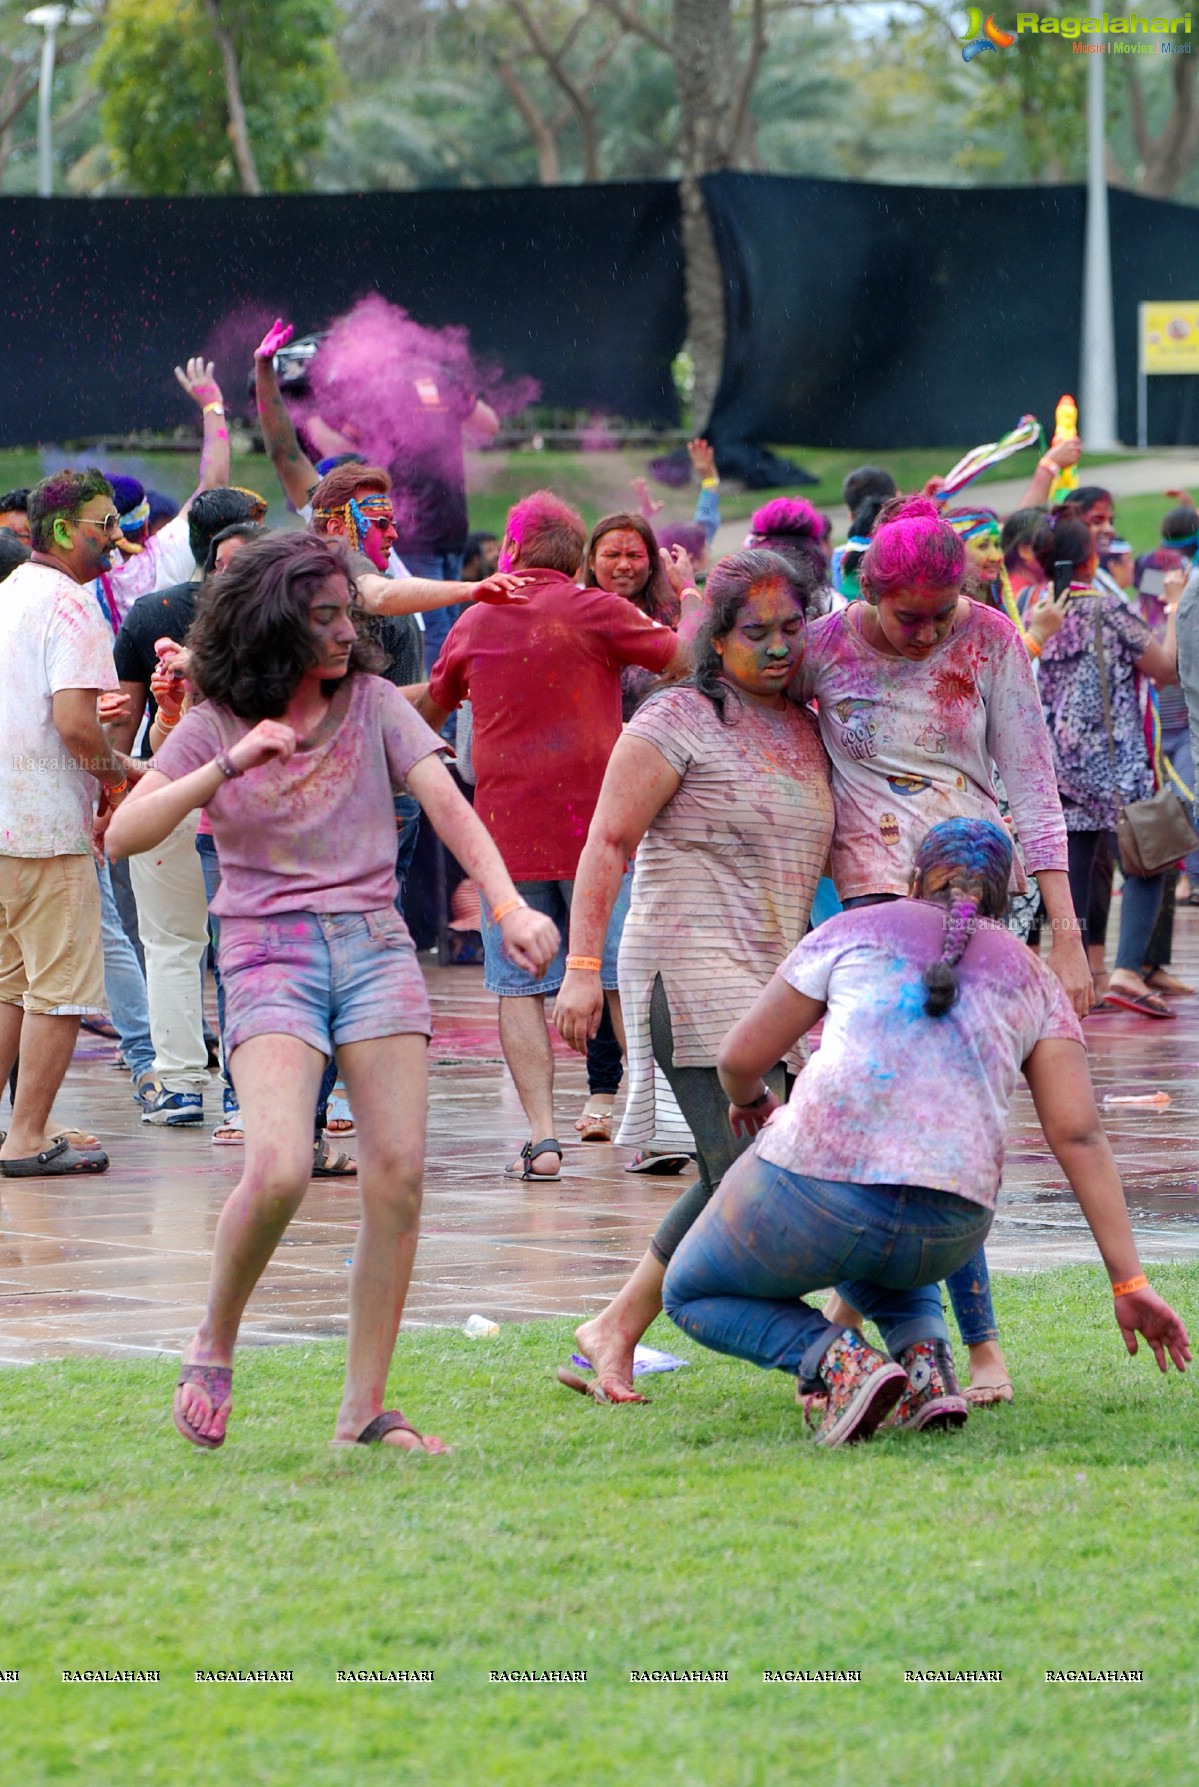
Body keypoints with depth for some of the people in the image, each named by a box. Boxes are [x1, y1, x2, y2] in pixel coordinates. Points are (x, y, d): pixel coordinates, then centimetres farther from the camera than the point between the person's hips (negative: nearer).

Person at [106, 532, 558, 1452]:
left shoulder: (374, 704, 7)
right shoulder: (215, 726, 4)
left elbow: (447, 804, -5)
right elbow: (126, 835, -6)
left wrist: (508, 903, -21)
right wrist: (228, 767, -18)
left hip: (375, 944, 3)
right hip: (269, 953, -3)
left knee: (399, 1173, -8)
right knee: (280, 1169, -23)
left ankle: (366, 1410, 0)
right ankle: (213, 1348, 3)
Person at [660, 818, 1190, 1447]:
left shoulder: (855, 932, 11)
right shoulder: (1032, 980, 17)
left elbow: (740, 1055, 12)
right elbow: (1078, 1135, 6)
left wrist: (748, 1099, 36)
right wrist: (1129, 1283, 5)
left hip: (819, 1180, -4)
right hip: (946, 1238, 4)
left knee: (692, 1296, 25)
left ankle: (840, 1362, -4)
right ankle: (926, 1361, 9)